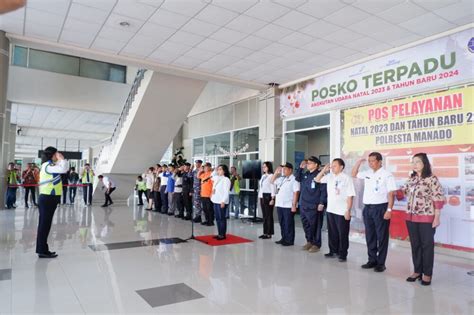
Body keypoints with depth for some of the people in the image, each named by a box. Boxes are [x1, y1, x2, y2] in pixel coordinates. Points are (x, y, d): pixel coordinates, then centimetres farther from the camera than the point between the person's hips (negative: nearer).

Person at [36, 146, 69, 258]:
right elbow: (63, 169, -29)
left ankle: (42, 249, 22)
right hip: (48, 199, -10)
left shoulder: (49, 165, 16)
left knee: (45, 224, 14)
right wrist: (62, 159, -16)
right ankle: (42, 251, 3)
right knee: (45, 224, -4)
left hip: (49, 198, 10)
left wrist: (60, 160, 12)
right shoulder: (47, 165, -16)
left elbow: (61, 169, 22)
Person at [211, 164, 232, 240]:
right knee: (217, 218, 10)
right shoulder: (216, 179, 14)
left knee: (222, 218, -3)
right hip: (215, 201, 8)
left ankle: (223, 235, 4)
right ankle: (219, 233, 17)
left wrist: (223, 201, -19)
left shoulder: (226, 179, -8)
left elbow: (226, 192, -14)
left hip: (221, 202, -8)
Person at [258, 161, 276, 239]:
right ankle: (265, 232, 17)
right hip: (262, 197, 8)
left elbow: (273, 188, -13)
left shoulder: (271, 176, -10)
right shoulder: (263, 176, 15)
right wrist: (259, 197, 15)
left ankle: (269, 233, 4)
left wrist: (272, 199, -17)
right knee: (264, 215, 11)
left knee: (269, 215, -3)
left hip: (268, 196, -8)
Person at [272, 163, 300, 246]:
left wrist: (294, 205, -19)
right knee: (282, 223, 14)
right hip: (279, 205, 8)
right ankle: (284, 238, 24)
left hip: (288, 206, -8)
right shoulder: (281, 178, 13)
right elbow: (272, 181, 22)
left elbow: (296, 193, -15)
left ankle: (289, 240, 9)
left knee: (288, 224, 0)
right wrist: (276, 172, 9)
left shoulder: (294, 179, -10)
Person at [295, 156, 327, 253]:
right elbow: (297, 178, 22)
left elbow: (323, 191, -13)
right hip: (303, 205, 7)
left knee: (315, 226, 1)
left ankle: (316, 244, 13)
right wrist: (300, 168, 10)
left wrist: (321, 203, -18)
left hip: (314, 206, -7)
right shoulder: (305, 174, 11)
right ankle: (309, 241, 27)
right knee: (306, 225, 13)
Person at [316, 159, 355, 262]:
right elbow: (317, 180, 17)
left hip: (342, 211, -6)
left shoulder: (347, 178, -10)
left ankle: (342, 254, 15)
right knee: (332, 233, 15)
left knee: (342, 234, 4)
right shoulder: (329, 176, 7)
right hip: (330, 210, 6)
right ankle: (333, 251, 28)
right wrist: (324, 170, 3)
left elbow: (350, 196, -13)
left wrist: (348, 211, -16)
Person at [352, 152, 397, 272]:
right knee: (369, 236, 12)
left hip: (380, 208, -6)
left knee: (381, 236, 3)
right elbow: (354, 174, 22)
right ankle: (372, 260, 23)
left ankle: (381, 263, 12)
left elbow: (391, 194, -11)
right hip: (368, 208, 6)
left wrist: (389, 210, -17)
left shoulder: (387, 175, -8)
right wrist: (358, 163, 8)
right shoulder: (367, 173, 10)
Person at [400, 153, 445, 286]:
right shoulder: (411, 179, 9)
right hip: (411, 218, 6)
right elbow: (403, 191, 21)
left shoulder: (432, 179, -9)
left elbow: (438, 199, -11)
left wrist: (436, 217, -13)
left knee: (427, 245, 4)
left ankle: (427, 274, 16)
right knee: (415, 245, 12)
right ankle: (417, 271, 24)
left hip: (426, 218, -6)